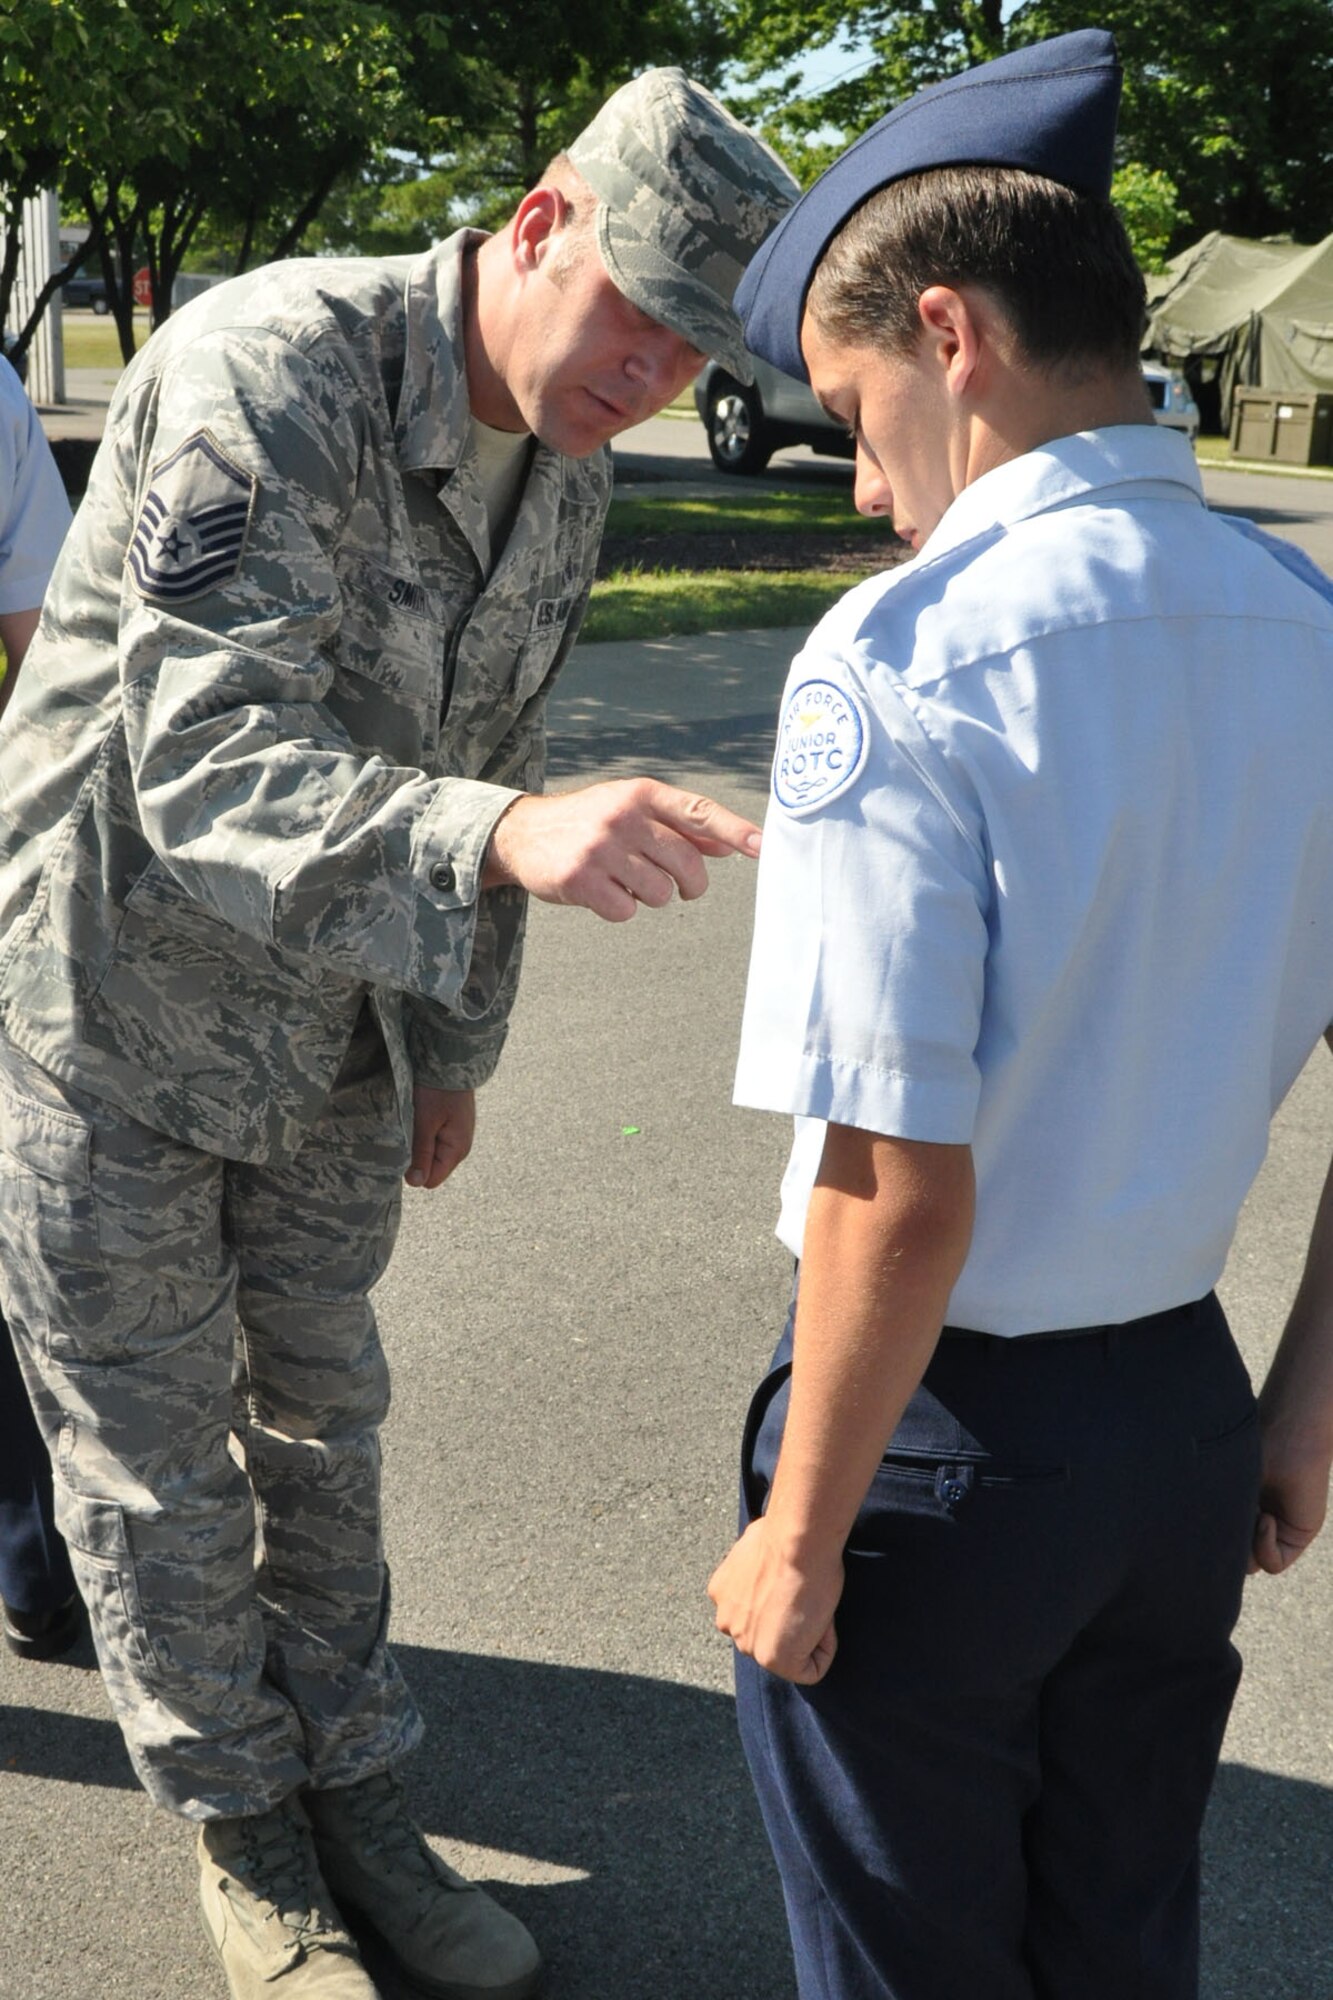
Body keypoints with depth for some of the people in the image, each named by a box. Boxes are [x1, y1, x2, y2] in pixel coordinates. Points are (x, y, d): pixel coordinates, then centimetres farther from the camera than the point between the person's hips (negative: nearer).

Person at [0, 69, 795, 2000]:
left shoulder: (568, 478, -2)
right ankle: (240, 1828, 31)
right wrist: (508, 834, -55)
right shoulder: (266, 373, -27)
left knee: (321, 1417, 18)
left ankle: (352, 1791, 36)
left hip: (334, 1023, 7)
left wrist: (454, 1039, 15)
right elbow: (205, 771, -38)